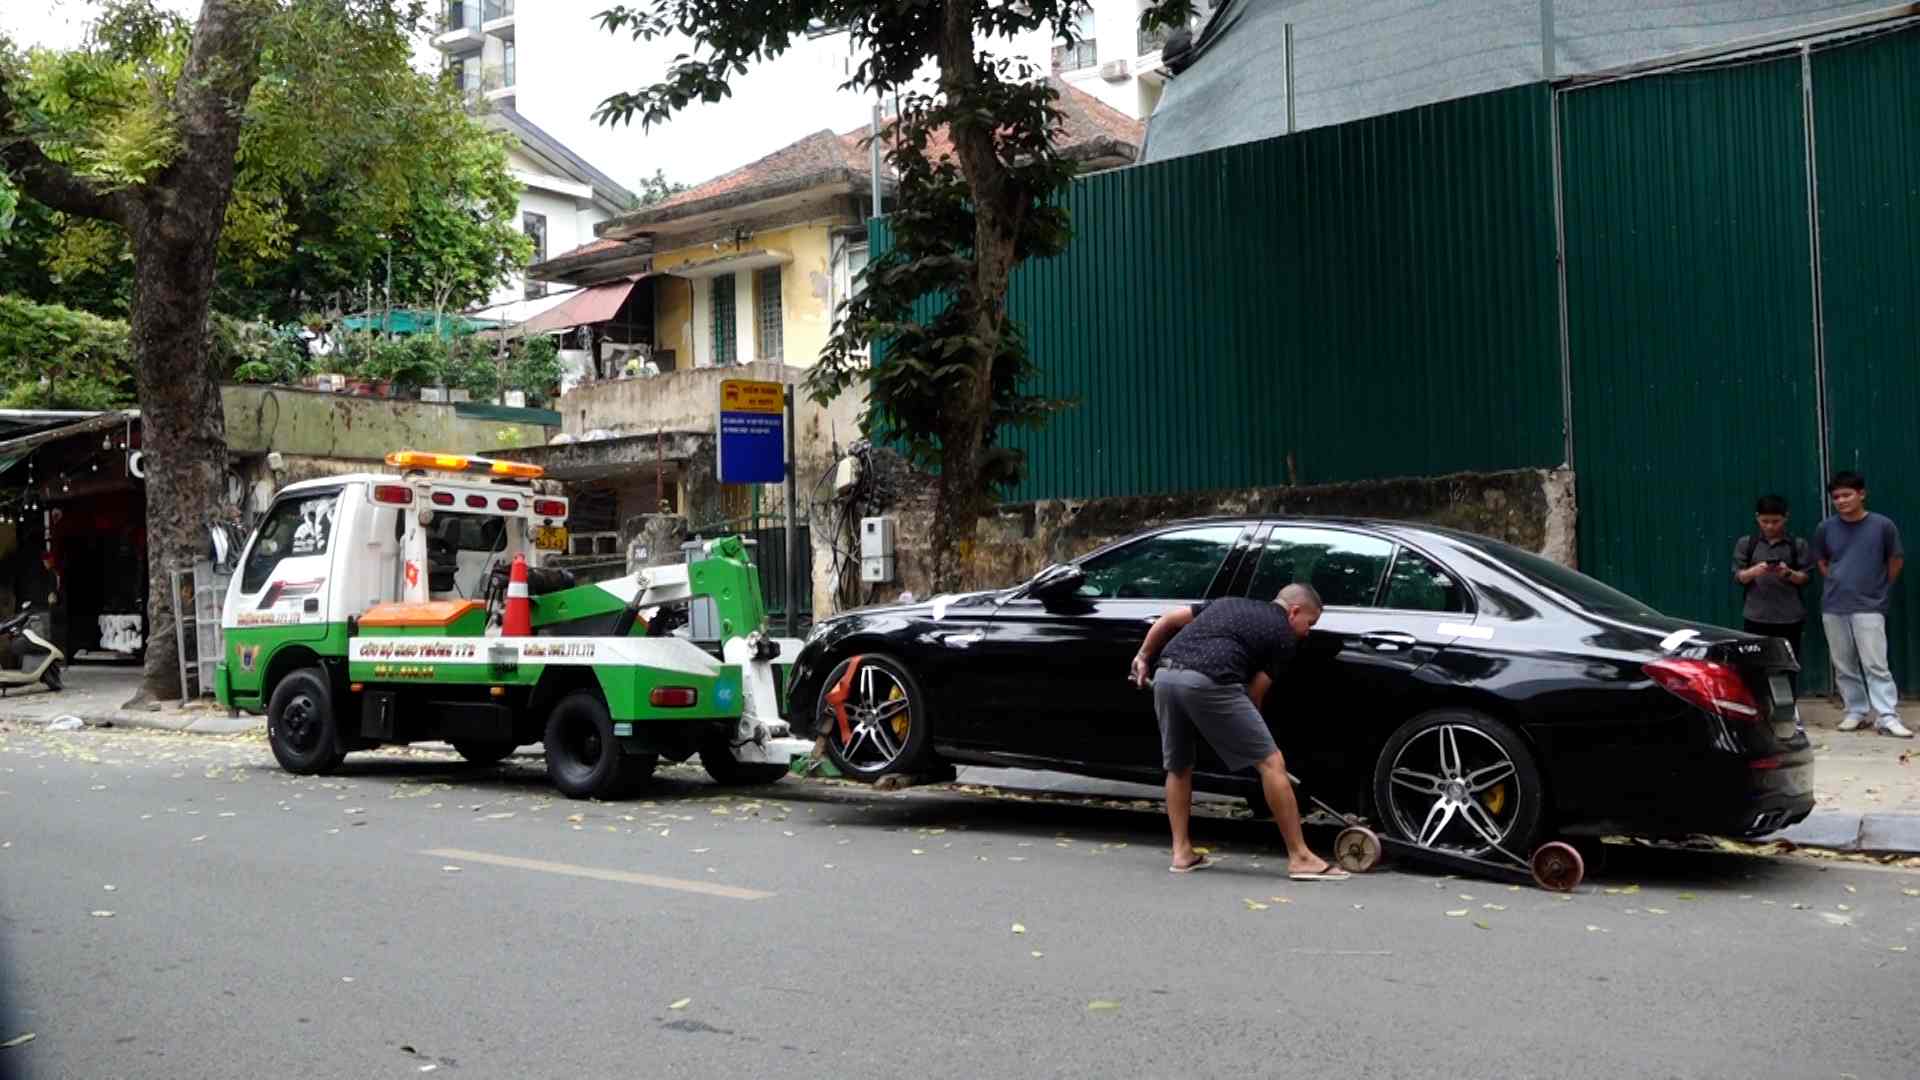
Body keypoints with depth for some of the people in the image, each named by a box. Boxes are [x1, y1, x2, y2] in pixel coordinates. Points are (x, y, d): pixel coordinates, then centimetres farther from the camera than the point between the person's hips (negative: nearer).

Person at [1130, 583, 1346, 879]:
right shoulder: (1284, 634, 15)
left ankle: (1182, 853, 23)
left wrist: (1144, 657, 35)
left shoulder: (1230, 603, 32)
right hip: (1209, 682, -7)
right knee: (1270, 763, 1)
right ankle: (1300, 857, 4)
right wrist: (1246, 728, 26)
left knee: (1178, 767, 24)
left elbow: (1169, 619, 27)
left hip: (1166, 675, 7)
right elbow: (1254, 693, 11)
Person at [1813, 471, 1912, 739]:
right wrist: (1839, 585, 11)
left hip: (1869, 607, -3)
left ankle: (1887, 718, -7)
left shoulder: (1882, 526, -6)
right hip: (1833, 608, 3)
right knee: (1844, 666, 8)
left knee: (1875, 665, -9)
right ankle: (1856, 712, 18)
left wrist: (1879, 588, 11)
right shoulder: (1825, 529, 1)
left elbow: (1896, 560, 8)